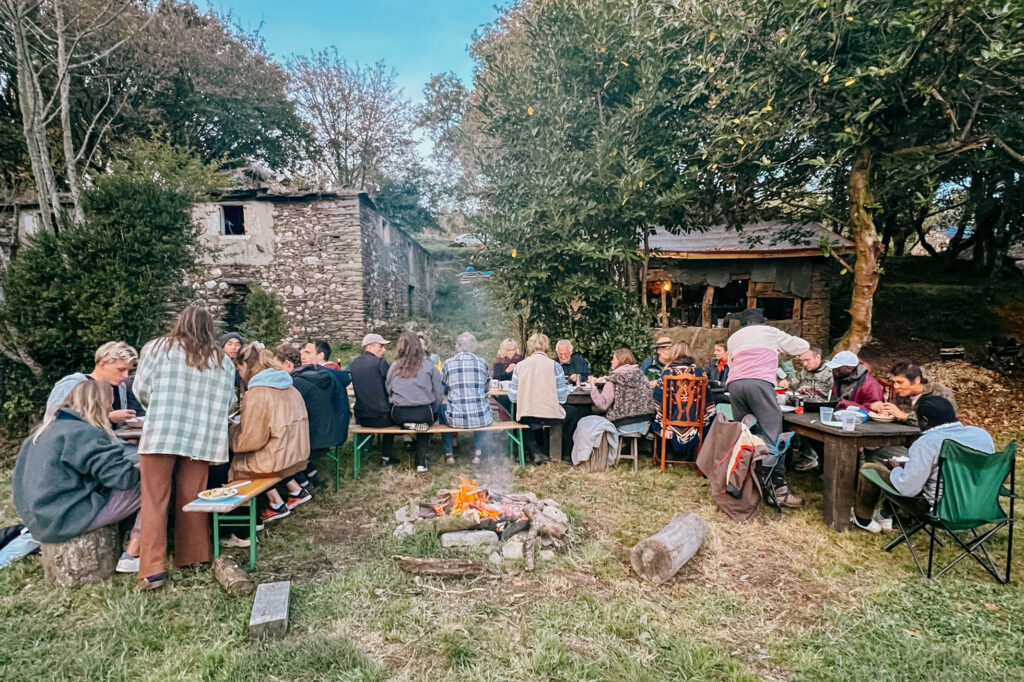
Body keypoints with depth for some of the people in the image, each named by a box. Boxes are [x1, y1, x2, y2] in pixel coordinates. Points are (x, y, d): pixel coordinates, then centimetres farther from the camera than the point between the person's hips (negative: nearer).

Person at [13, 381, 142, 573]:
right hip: (66, 520, -10)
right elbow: (123, 477, -24)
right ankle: (131, 557, -5)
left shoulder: (47, 429, 13)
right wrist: (140, 470, -2)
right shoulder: (82, 434, -18)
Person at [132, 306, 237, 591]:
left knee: (154, 499, 5)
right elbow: (229, 402, 10)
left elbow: (141, 389, 4)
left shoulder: (158, 347, 6)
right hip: (202, 437, 2)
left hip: (162, 432, -2)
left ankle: (152, 569, 3)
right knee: (191, 500, 12)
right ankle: (192, 556, 21)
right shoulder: (223, 360, 11)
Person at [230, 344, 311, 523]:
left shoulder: (256, 394, -19)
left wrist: (231, 430, 2)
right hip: (298, 454, 8)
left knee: (235, 461, 13)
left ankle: (276, 504, 14)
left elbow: (251, 440, -17)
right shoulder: (289, 387, 5)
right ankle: (296, 490, 24)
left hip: (277, 458, -8)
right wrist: (243, 422, 22)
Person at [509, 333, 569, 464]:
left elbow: (513, 398, 2)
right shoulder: (554, 366, -6)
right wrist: (567, 388, 19)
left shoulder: (519, 366, -1)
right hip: (551, 416, -2)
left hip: (527, 418, 2)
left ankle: (535, 452, 19)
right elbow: (562, 398, -3)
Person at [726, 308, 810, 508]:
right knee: (772, 435, -5)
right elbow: (802, 346, 32)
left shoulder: (733, 338, 30)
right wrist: (782, 349, 51)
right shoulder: (770, 332, 23)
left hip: (735, 384, 4)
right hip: (759, 382, -4)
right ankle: (778, 488, -9)